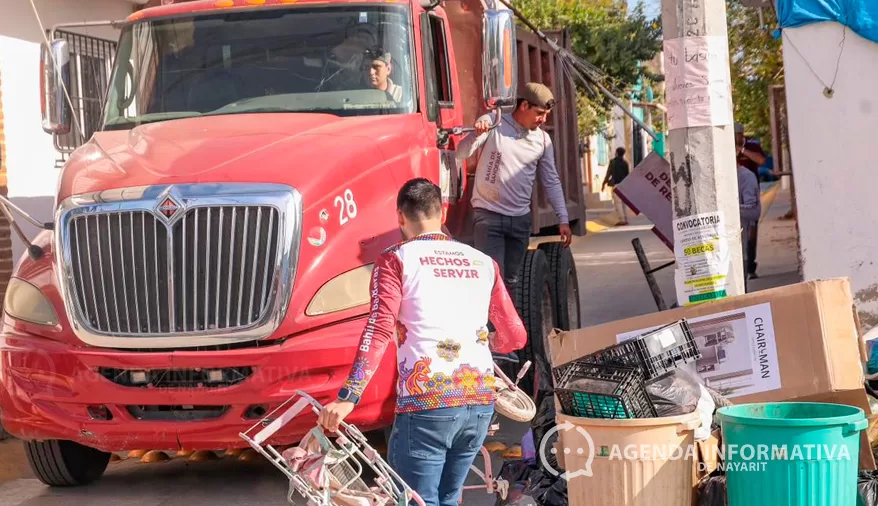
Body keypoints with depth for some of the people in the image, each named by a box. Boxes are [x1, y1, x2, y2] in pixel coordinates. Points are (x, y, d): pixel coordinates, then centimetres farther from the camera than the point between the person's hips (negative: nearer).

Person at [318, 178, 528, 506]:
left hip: (427, 404, -5)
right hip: (481, 402, 5)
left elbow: (378, 332, -12)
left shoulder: (396, 260, 2)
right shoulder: (484, 263, 15)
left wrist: (347, 399, -16)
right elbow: (515, 336, 20)